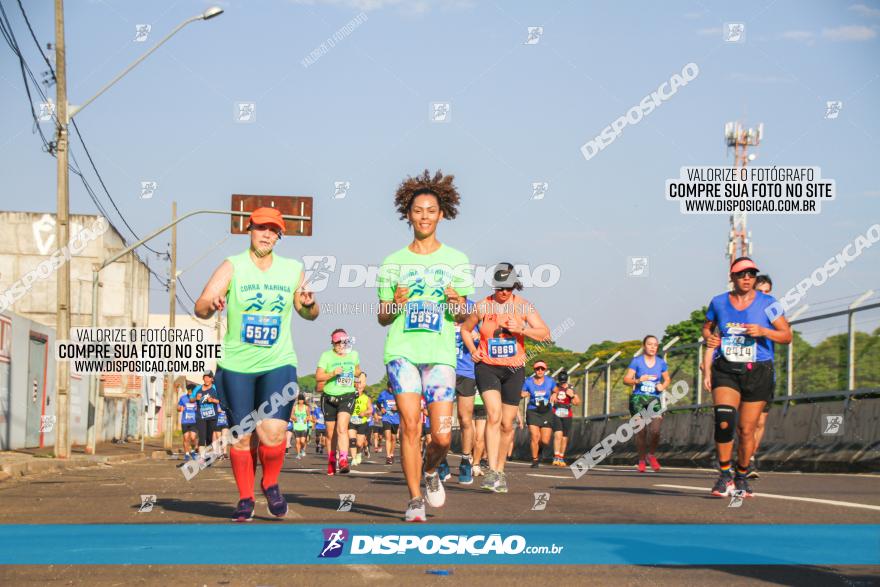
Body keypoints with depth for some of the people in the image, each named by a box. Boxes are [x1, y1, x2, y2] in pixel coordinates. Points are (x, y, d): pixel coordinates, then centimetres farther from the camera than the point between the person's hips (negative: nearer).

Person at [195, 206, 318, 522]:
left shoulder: (293, 270, 5)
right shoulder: (232, 266, -3)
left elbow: (309, 314, 18)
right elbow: (200, 307, -13)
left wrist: (310, 304, -6)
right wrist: (211, 304, -36)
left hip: (278, 364, 1)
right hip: (236, 366, -1)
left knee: (272, 432, -14)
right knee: (242, 437, 4)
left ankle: (270, 484, 14)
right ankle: (245, 499, 21)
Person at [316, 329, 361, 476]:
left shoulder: (353, 355, 7)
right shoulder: (326, 356, -3)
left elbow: (357, 370, 27)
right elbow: (318, 376, -10)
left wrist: (357, 373, 5)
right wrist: (333, 373, -24)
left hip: (347, 396, 0)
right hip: (329, 398, 0)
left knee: (342, 428, -21)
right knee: (331, 433, 9)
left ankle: (343, 460, -31)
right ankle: (331, 462, 27)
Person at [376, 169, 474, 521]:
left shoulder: (457, 261, 10)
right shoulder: (393, 262, 10)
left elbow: (463, 318, 12)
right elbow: (382, 318, 12)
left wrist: (458, 304, -10)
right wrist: (395, 305, -9)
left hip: (441, 354, 0)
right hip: (402, 351, 0)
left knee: (442, 436, -6)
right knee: (410, 424, -12)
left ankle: (431, 471, 28)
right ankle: (415, 500, -2)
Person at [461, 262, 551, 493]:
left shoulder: (523, 306, -1)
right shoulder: (483, 306, 0)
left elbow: (545, 334, -3)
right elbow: (465, 328, 17)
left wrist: (521, 329, -18)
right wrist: (472, 350, 1)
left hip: (514, 370, 2)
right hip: (487, 368, -2)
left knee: (507, 423, 6)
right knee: (494, 415, -21)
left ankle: (500, 471, 23)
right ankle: (492, 472, -26)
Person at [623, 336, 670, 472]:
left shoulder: (661, 362, 9)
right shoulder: (637, 361, 1)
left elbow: (667, 379, 20)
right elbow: (626, 379, -2)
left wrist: (663, 386, -2)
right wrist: (638, 381, -20)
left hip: (654, 399, 1)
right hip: (638, 398, -1)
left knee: (655, 430, -15)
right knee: (641, 431, -4)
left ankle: (651, 455, 11)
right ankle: (641, 460, 13)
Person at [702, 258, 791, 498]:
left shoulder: (767, 303, -1)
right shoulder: (718, 302, 5)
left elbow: (787, 336, -1)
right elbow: (706, 326, 24)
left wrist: (763, 331, -19)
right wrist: (709, 337, 1)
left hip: (757, 372, 0)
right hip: (725, 370, 0)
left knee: (747, 429, 3)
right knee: (724, 421, -21)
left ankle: (741, 477, 24)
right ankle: (725, 476, -11)